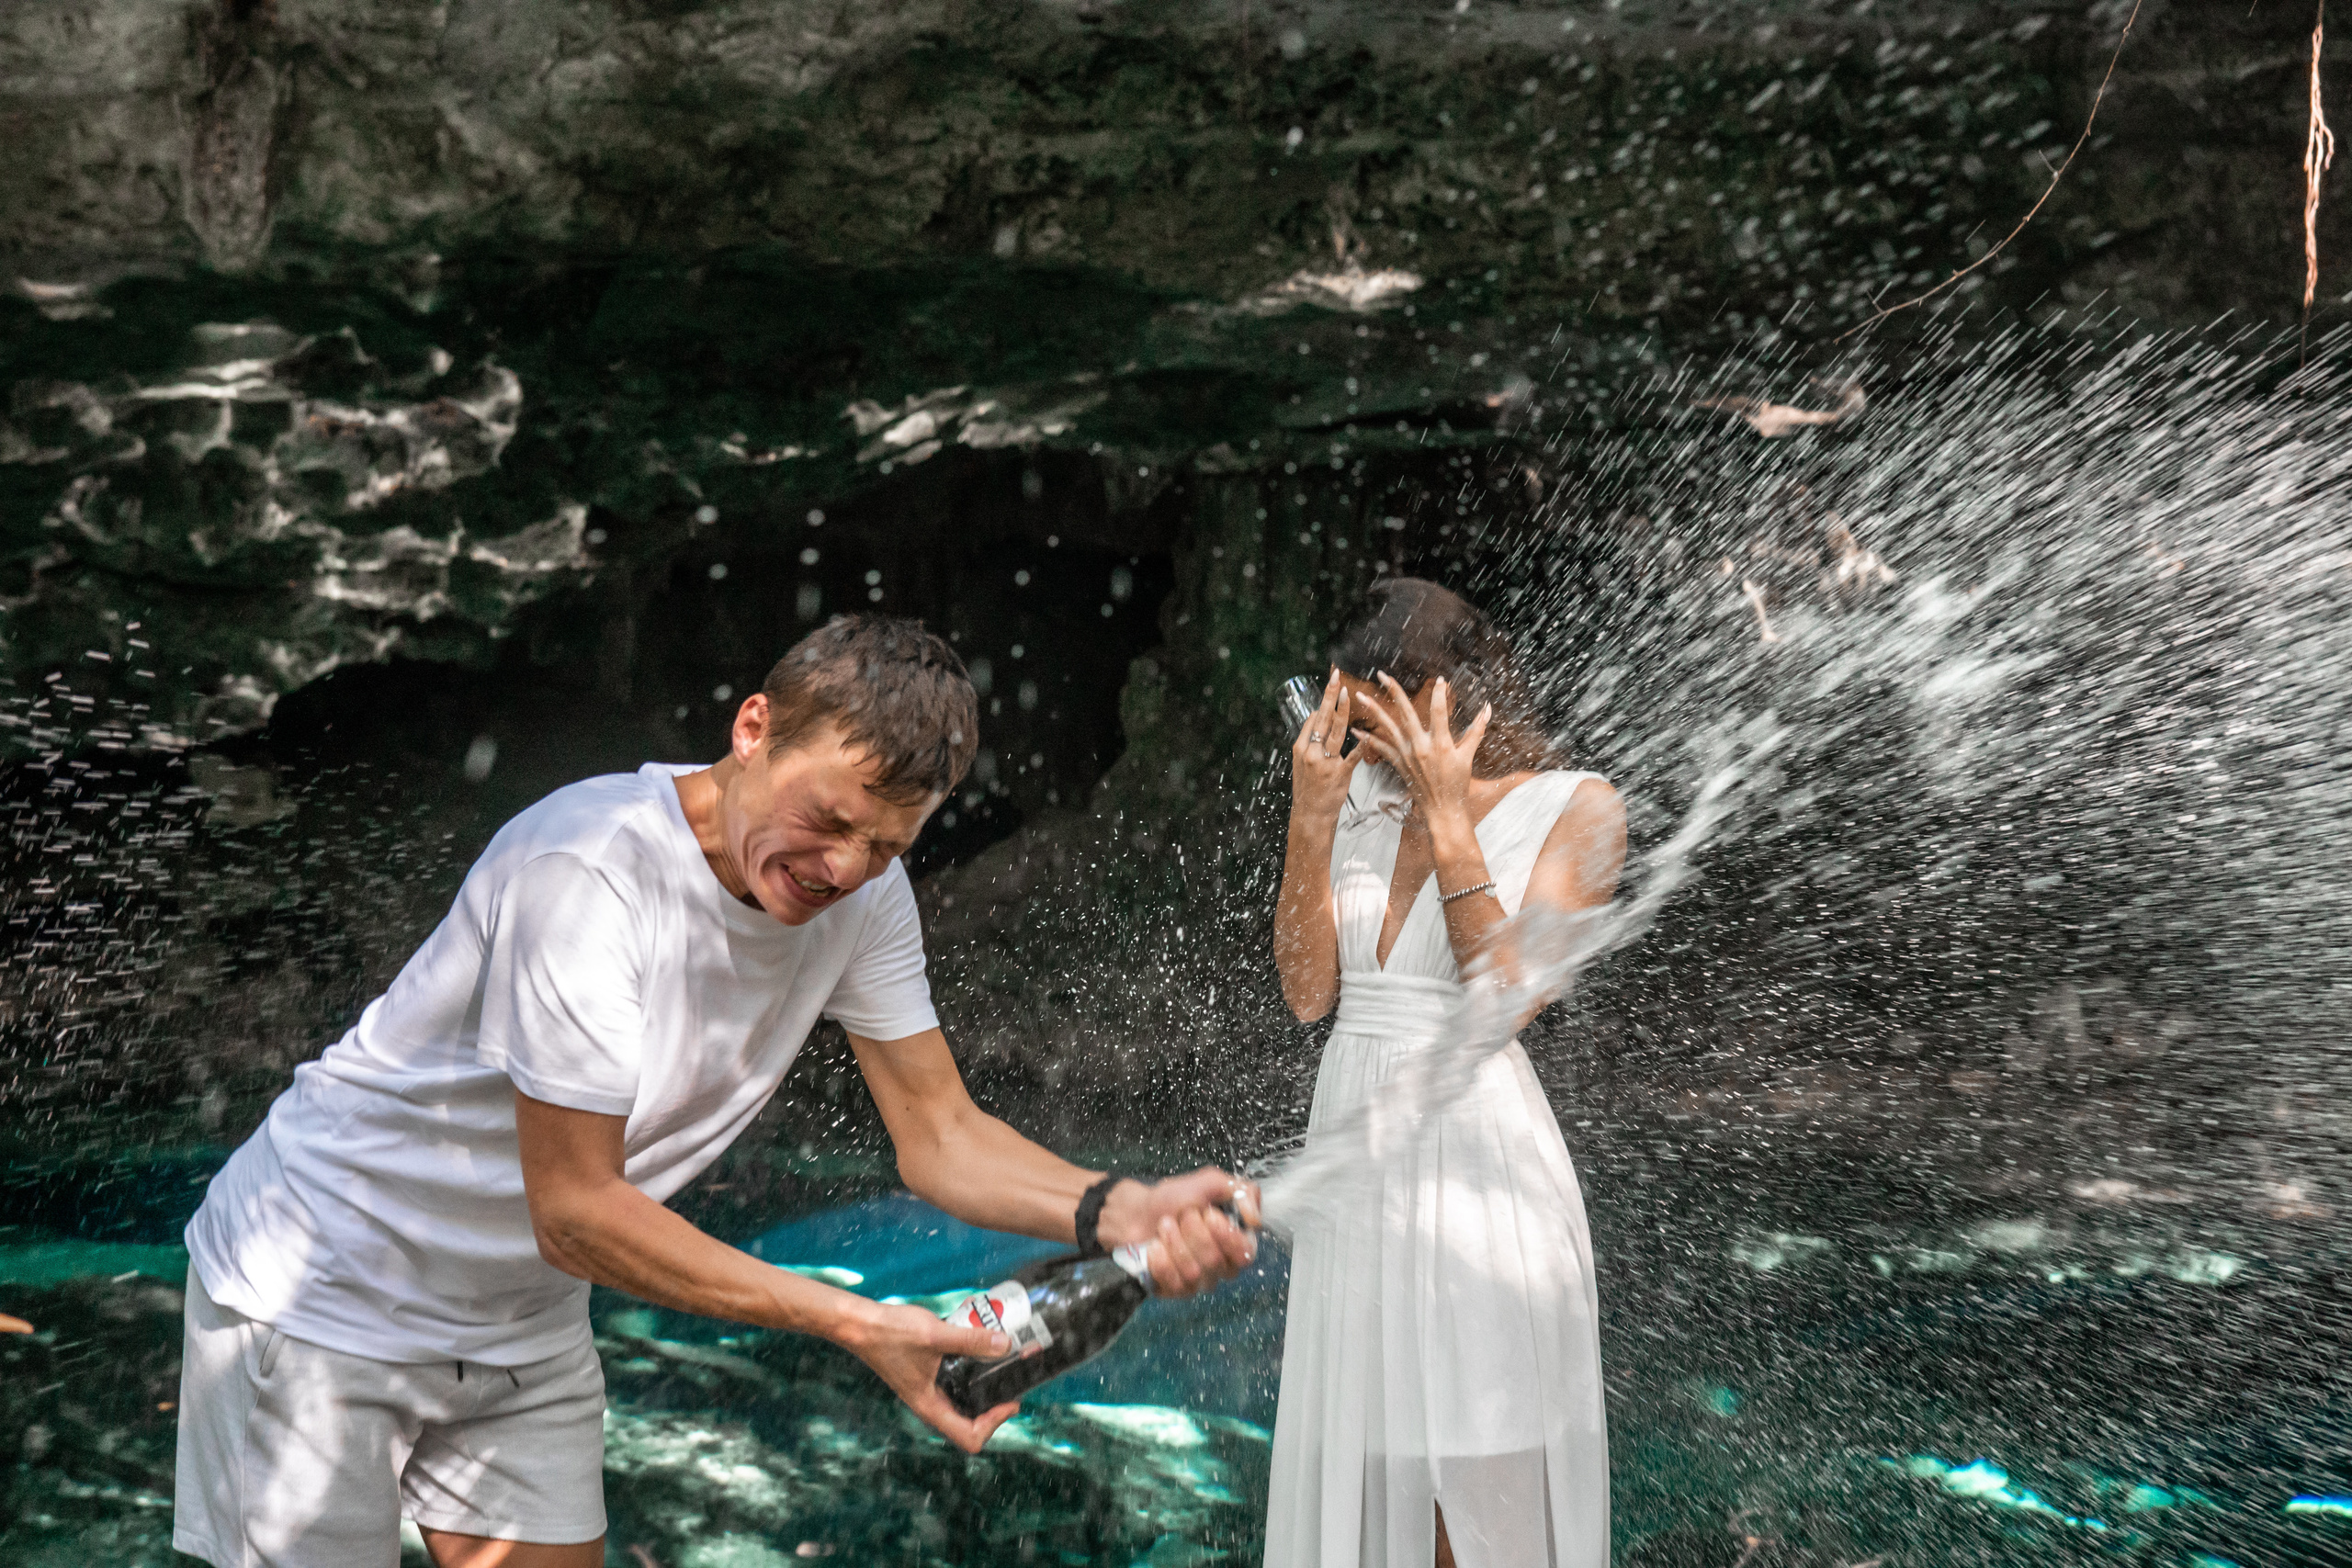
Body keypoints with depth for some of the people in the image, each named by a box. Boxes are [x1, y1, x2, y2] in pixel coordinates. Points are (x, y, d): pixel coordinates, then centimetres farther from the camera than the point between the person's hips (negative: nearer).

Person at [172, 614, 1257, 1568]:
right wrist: (854, 1323, -34)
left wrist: (1115, 1213, -28)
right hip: (324, 1290, -6)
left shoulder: (862, 889, -11)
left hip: (523, 1320, 7)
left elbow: (938, 1133, -8)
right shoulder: (586, 871, -32)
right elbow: (576, 1213, -30)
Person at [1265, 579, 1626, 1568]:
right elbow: (1308, 992, 0)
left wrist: (1448, 816, -17)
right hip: (1351, 1149, 5)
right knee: (1362, 1466, 13)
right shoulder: (1362, 799, 7)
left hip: (1475, 1153, -5)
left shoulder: (1574, 809, -5)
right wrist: (1310, 818, -9)